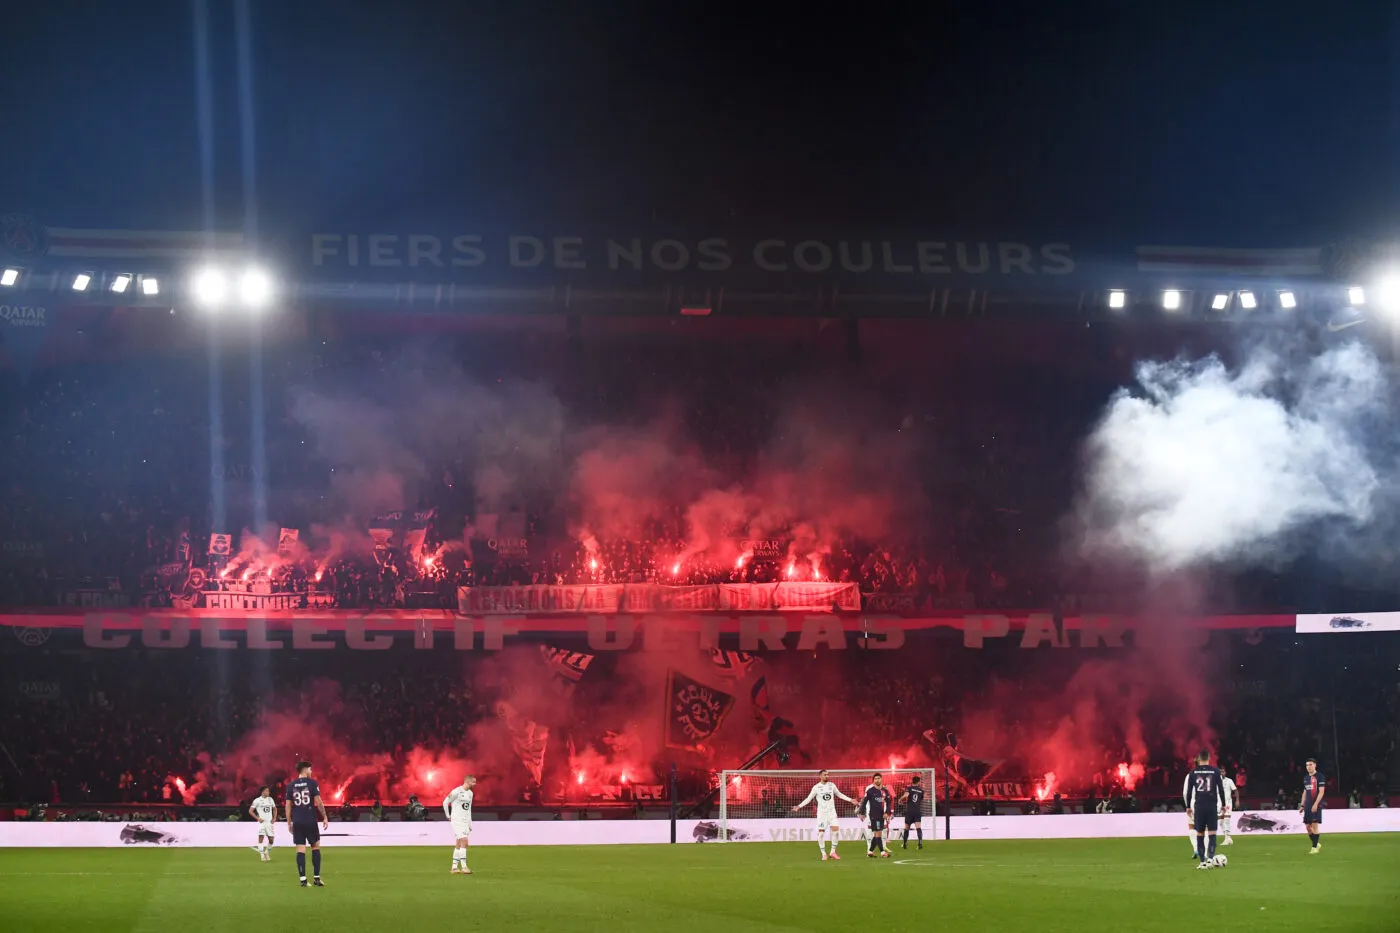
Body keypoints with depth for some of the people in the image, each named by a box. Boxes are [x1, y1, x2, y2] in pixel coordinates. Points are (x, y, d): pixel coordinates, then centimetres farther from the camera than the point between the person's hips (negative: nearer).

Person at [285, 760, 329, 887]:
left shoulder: (291, 785, 5)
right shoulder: (312, 783, -5)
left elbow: (288, 805, 5)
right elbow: (318, 802, -8)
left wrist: (289, 822, 12)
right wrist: (325, 817, 0)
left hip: (297, 822, 3)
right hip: (310, 821, -3)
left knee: (300, 850, 2)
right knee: (316, 847, 10)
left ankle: (303, 879, -4)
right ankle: (316, 878, 7)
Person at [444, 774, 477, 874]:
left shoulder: (470, 793, 12)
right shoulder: (456, 792, -13)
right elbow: (445, 803, -5)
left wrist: (470, 824, 18)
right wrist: (448, 816, 0)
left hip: (465, 821, 8)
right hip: (457, 820, -8)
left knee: (459, 844, 9)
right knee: (464, 842, -16)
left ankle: (454, 867, 13)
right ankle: (463, 867, -18)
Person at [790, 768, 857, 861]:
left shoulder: (832, 785, 5)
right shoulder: (816, 787, -5)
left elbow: (839, 794, 20)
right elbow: (808, 798, -1)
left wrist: (850, 800, 18)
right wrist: (799, 806, -11)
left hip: (832, 812, 2)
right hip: (821, 813, -2)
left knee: (836, 829, -11)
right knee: (821, 833, -7)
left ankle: (833, 852, 2)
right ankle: (823, 854, 4)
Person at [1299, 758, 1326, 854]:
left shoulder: (1319, 776, -6)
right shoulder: (1306, 777, 16)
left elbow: (1321, 791, -12)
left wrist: (1316, 804, -20)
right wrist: (1302, 805, 16)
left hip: (1316, 806, -7)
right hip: (1308, 806, 7)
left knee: (1315, 825, -9)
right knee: (1308, 826, 6)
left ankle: (1315, 847, -4)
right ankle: (1317, 844, 22)